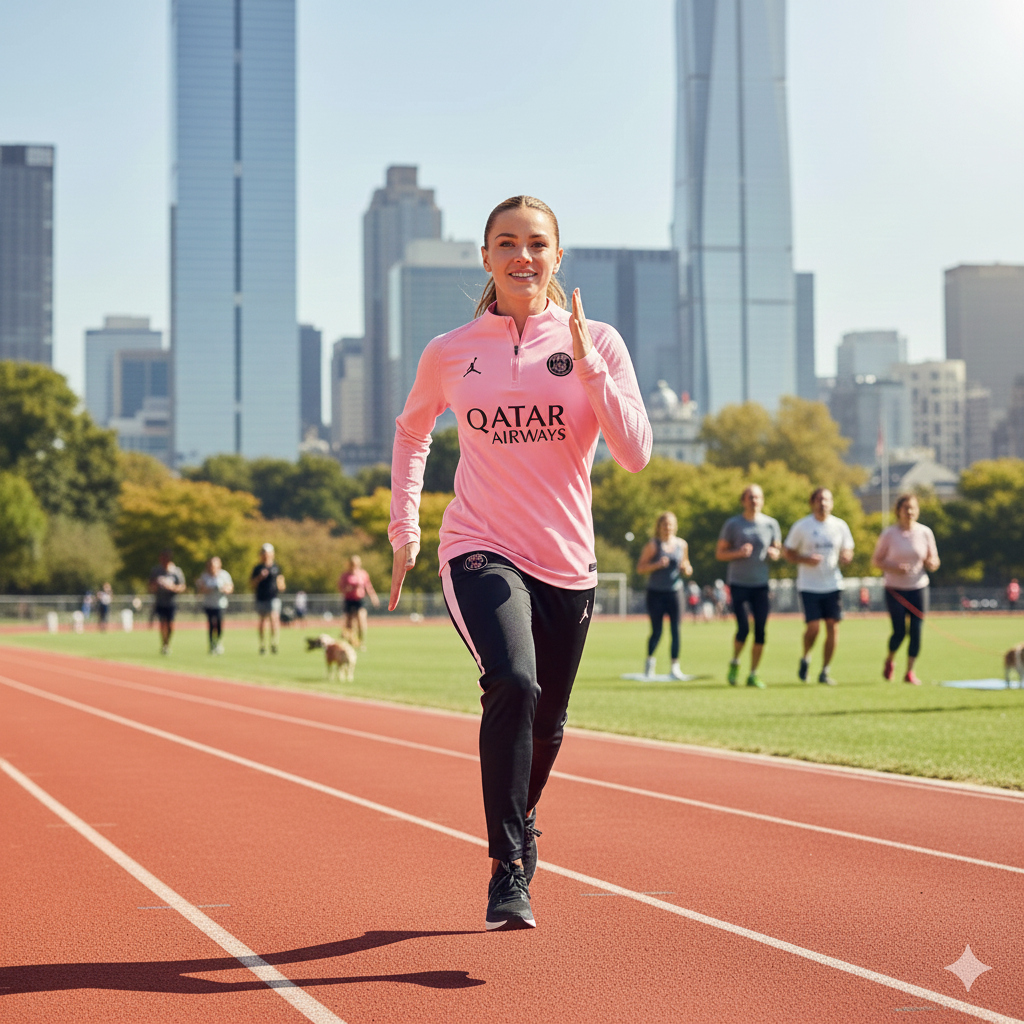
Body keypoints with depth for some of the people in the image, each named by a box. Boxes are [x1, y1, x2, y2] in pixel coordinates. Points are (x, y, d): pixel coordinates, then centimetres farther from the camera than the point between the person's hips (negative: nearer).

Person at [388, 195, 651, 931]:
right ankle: (509, 870, -19)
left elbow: (636, 454, -11)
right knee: (513, 684, -28)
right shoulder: (450, 354, 2)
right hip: (481, 553, -2)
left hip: (567, 564, 2)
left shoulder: (596, 343, 0)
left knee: (546, 725, 14)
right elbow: (413, 431, 22)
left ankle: (521, 824, 46)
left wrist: (585, 360, -17)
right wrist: (404, 525, 16)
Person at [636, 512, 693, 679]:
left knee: (675, 629, -6)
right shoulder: (653, 545, -2)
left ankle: (675, 666, 0)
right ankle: (650, 660, 23)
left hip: (674, 592, 3)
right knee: (656, 631, -2)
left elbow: (688, 570, 19)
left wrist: (686, 568, -4)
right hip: (655, 592, -3)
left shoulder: (682, 545, 9)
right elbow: (640, 568, -5)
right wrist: (657, 565, -19)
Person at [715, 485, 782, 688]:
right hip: (738, 583, -2)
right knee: (743, 629, -12)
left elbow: (778, 550, 15)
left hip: (760, 585, 3)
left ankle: (753, 674, 12)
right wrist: (738, 553, -16)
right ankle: (734, 663, 16)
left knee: (760, 631, -1)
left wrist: (774, 553, -9)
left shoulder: (770, 524, 5)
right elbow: (719, 553, 2)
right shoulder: (732, 524, -1)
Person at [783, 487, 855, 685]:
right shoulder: (801, 526, -3)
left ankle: (825, 671, 9)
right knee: (813, 626, -12)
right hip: (809, 586, -3)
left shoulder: (840, 526, 5)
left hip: (833, 585, 3)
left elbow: (848, 550, 14)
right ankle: (805, 658, 18)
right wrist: (805, 560, -17)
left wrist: (846, 557, -11)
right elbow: (787, 552, 1)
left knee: (833, 625, -3)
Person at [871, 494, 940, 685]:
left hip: (919, 588, 2)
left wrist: (931, 564, -14)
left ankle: (910, 672, 9)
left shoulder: (925, 533, 2)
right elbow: (876, 560, 0)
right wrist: (893, 568, -18)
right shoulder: (889, 533, -4)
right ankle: (889, 662, 24)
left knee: (916, 631, -4)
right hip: (895, 589, -2)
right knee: (899, 632, -6)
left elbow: (934, 562, 10)